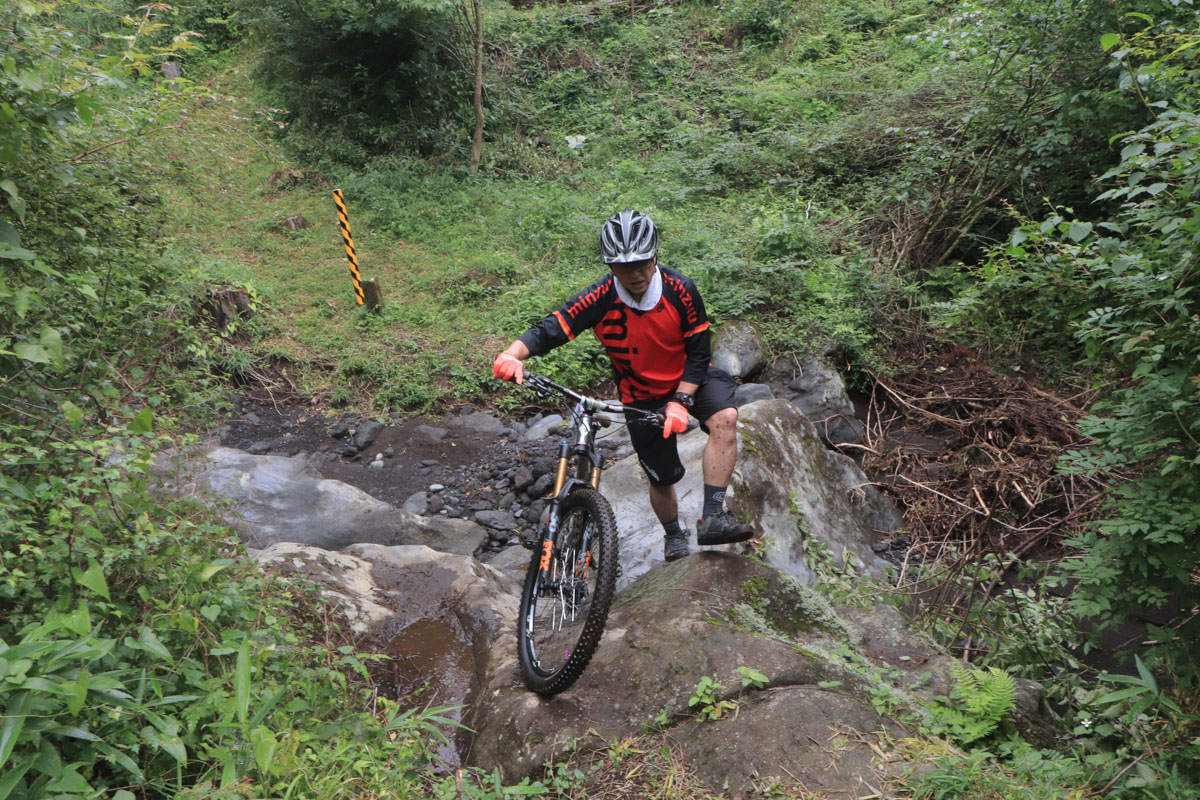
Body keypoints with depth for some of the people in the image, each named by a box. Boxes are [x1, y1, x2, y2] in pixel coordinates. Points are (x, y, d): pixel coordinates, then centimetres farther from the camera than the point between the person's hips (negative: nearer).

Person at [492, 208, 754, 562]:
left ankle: (713, 516, -26)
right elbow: (549, 330, -30)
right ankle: (674, 536, 42)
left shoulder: (679, 289, -22)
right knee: (662, 477, 10)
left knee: (725, 417, -32)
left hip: (689, 379, 0)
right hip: (643, 396, 0)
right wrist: (512, 354, -50)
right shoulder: (599, 298, -24)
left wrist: (681, 402, -26)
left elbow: (698, 353, -16)